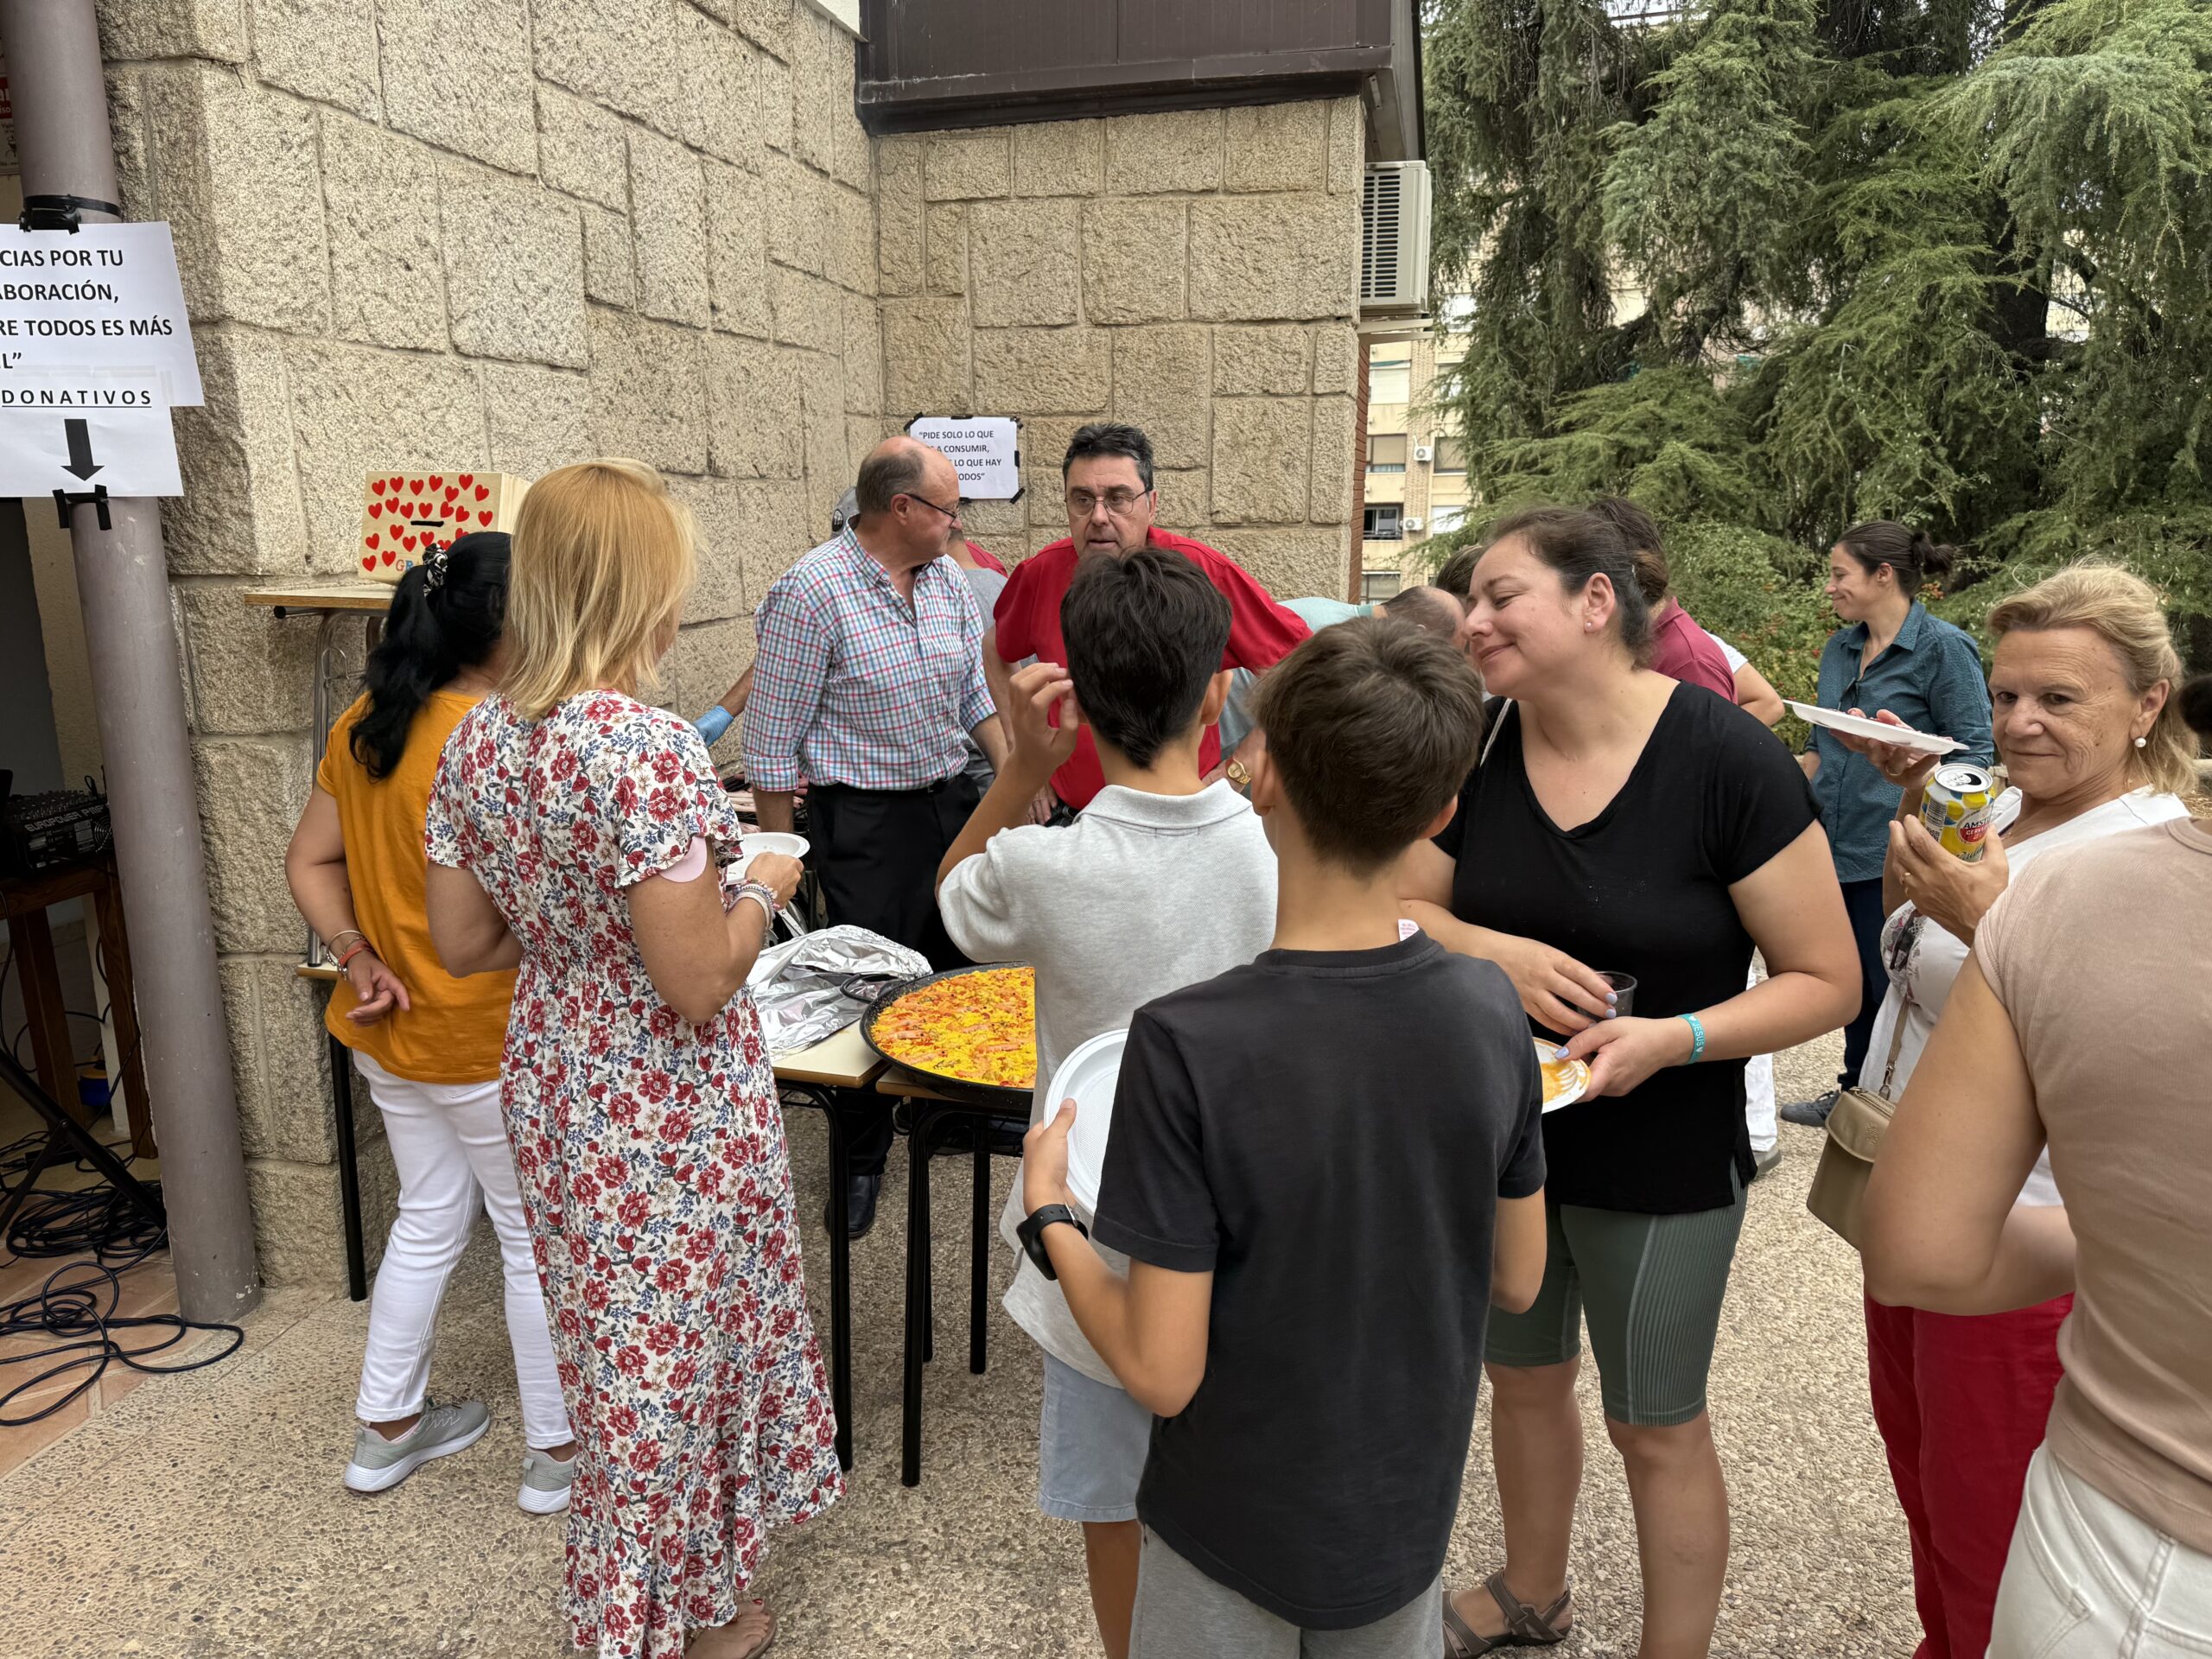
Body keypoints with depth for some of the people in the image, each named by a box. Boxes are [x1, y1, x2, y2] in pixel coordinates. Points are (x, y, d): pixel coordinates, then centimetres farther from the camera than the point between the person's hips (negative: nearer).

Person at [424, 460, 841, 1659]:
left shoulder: (478, 739, -3)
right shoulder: (648, 749, -27)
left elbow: (462, 943, 4)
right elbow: (697, 985, -26)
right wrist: (761, 888, -9)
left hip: (553, 1092, 8)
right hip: (669, 1115, -8)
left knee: (614, 1351, 26)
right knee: (672, 1365, 14)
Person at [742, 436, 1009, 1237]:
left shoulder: (948, 579, 5)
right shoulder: (810, 592, -16)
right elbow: (773, 742, -14)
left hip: (953, 800, 7)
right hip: (864, 819, -6)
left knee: (957, 969, 17)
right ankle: (863, 1157, 20)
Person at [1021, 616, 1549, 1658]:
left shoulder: (1188, 1046, -30)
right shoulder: (1489, 1013, -16)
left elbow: (1161, 1373, -24)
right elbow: (1517, 1279, -3)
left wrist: (1045, 1210, -10)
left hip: (1236, 1531, -3)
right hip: (1408, 1518, 4)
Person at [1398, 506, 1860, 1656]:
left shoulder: (1726, 760, -20)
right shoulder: (1478, 751, -7)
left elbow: (1826, 980, -15)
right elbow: (1403, 911, -1)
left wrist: (1671, 1038, -29)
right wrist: (1496, 952, -21)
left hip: (1662, 1163, -5)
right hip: (1496, 1138, 5)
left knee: (1656, 1430, 13)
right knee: (1522, 1379, 25)